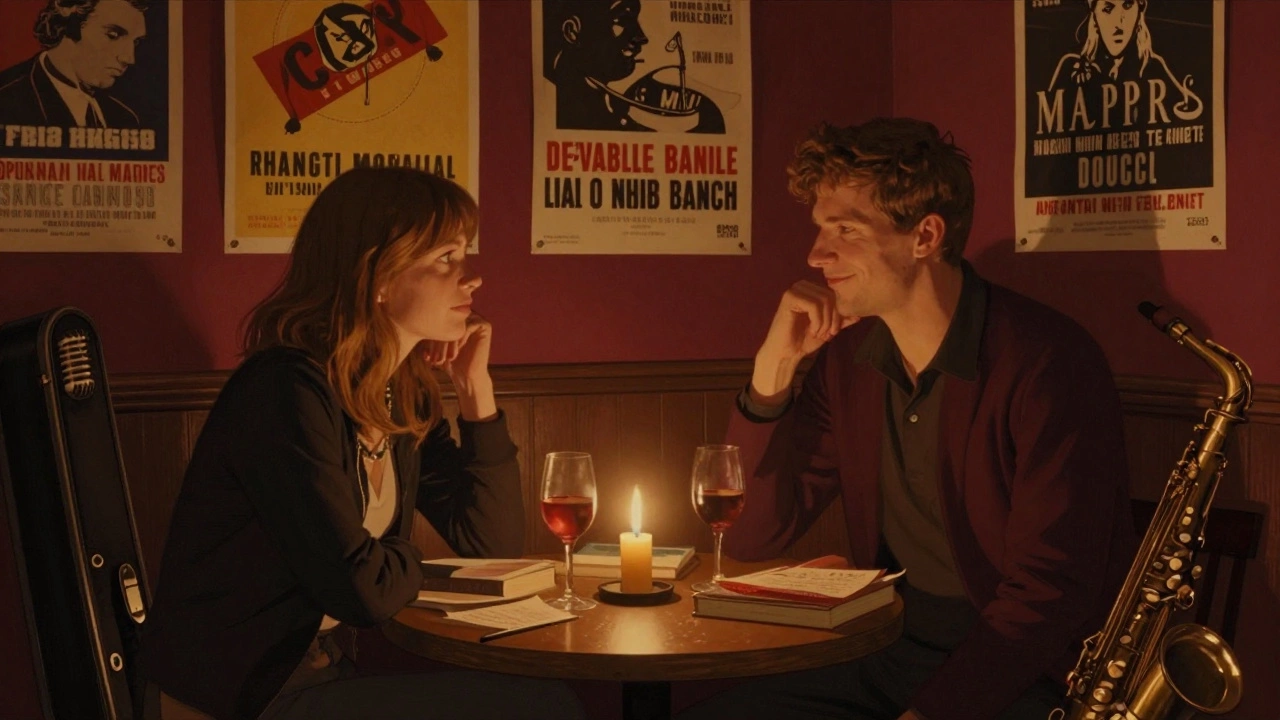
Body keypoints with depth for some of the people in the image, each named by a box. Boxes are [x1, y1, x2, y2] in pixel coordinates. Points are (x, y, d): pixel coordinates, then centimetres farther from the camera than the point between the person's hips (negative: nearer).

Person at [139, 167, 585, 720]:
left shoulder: (404, 394, 5)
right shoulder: (289, 391, -20)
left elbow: (493, 545, 8)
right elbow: (367, 592, -24)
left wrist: (477, 390, 0)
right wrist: (408, 559, -1)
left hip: (322, 667, 9)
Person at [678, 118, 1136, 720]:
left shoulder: (1048, 361, -15)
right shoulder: (845, 356, 4)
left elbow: (1049, 593, -19)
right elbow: (750, 538, 2)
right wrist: (774, 368, -8)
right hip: (889, 657, 7)